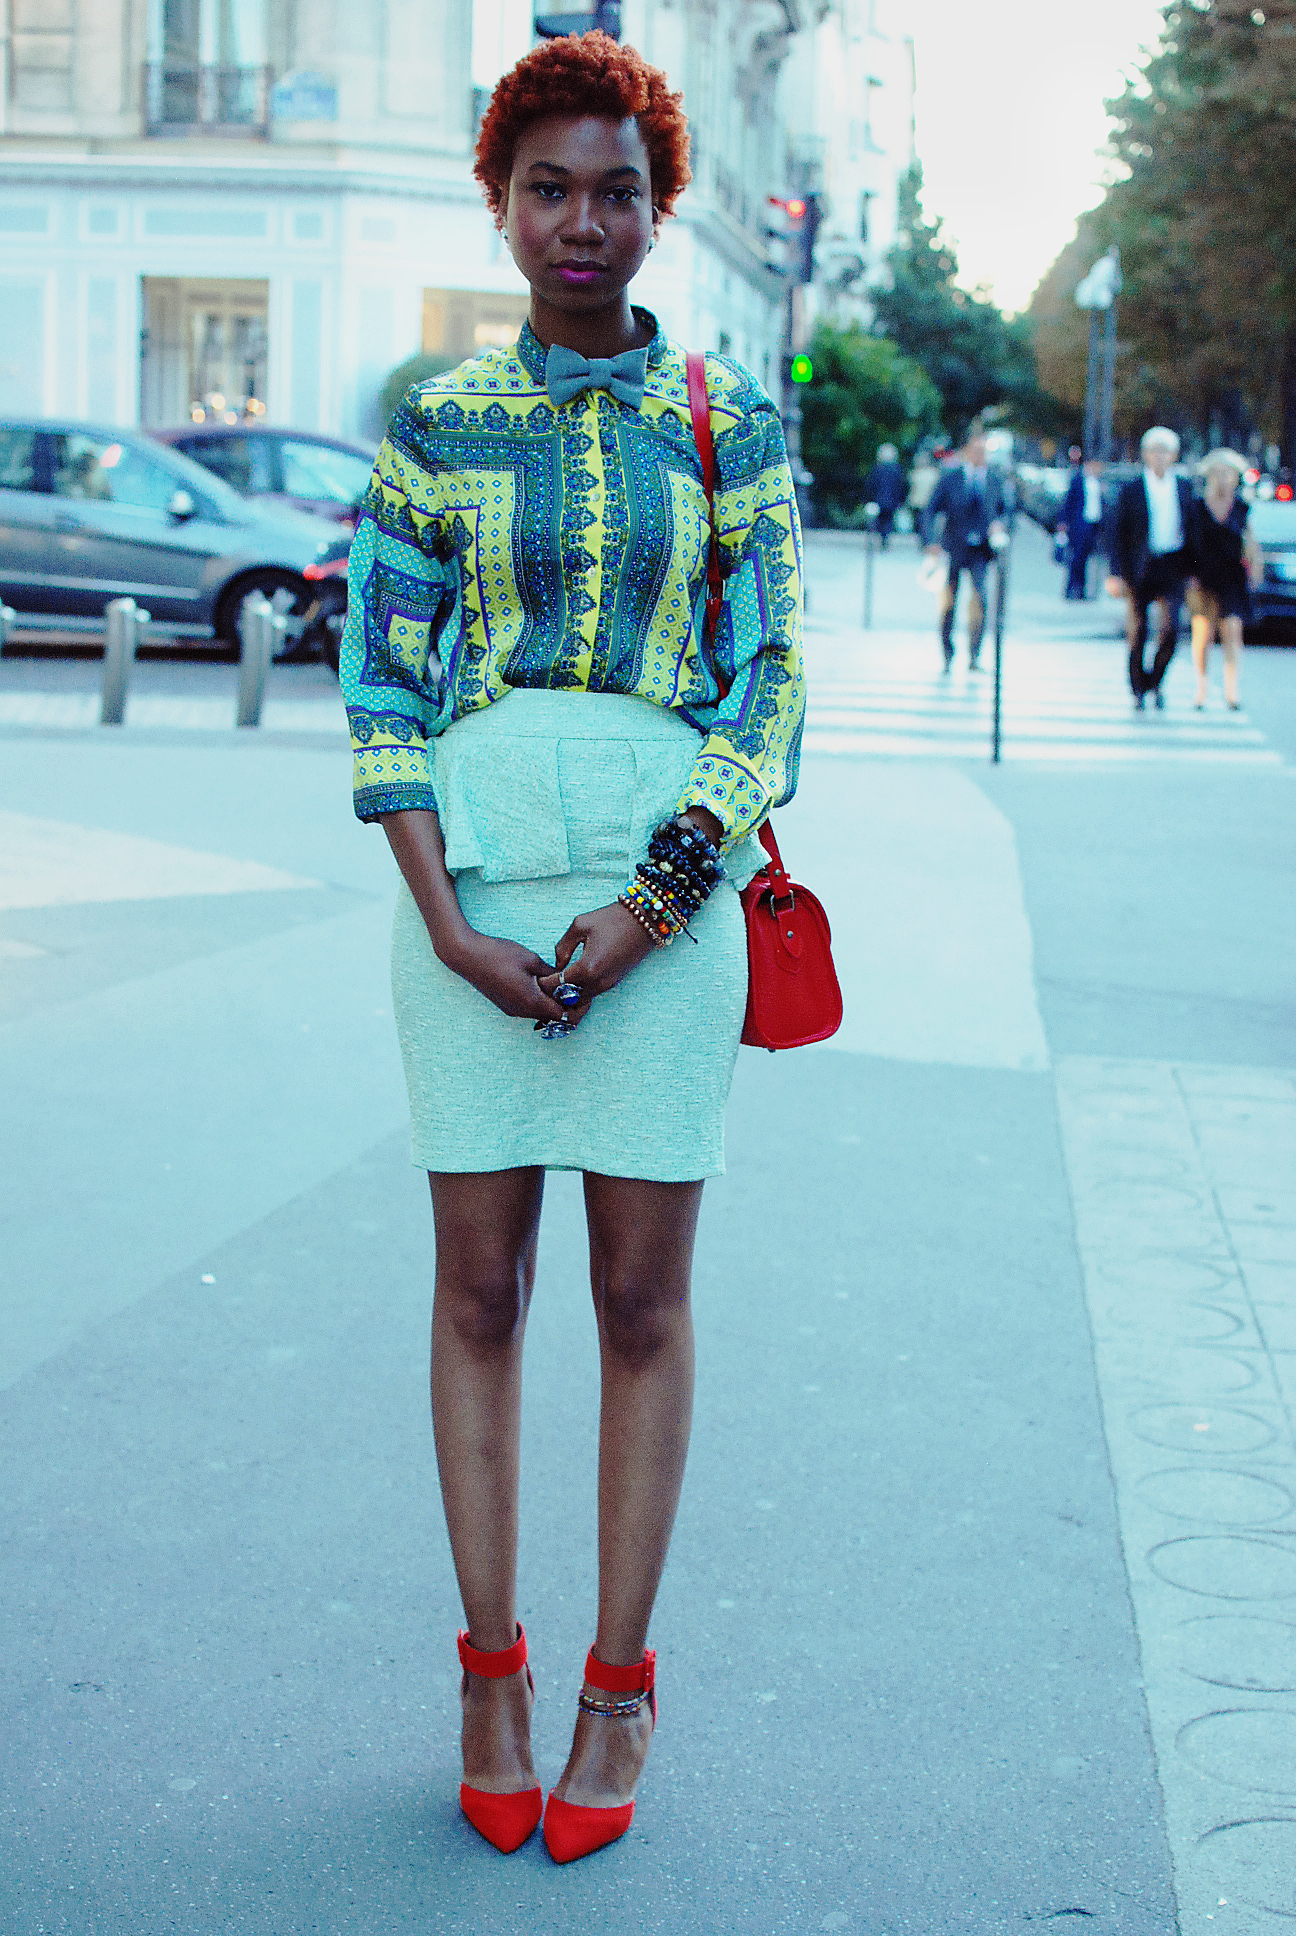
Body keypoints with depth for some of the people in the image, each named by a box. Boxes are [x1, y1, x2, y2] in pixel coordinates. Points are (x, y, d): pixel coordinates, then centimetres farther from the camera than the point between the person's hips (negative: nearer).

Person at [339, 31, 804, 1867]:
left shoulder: (729, 417, 4)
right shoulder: (435, 419, 6)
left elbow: (770, 681, 1)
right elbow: (384, 680, 3)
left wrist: (643, 913, -10)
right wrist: (448, 922, -9)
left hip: (670, 882, -1)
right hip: (476, 869, 1)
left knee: (643, 1296, 4)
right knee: (479, 1284, 5)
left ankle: (620, 1683, 16)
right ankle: (491, 1669, 18)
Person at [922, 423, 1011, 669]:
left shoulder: (995, 479, 6)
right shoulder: (949, 476, -1)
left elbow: (1006, 510, 15)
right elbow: (930, 510, -2)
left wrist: (1000, 524, -9)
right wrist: (930, 542, -15)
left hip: (981, 550, 0)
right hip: (952, 548, 0)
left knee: (979, 599, -17)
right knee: (948, 602, 5)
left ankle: (974, 658, -11)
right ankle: (947, 656, 23)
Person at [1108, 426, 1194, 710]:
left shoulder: (1184, 488, 10)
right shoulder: (1131, 489, 1)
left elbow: (1192, 530, 15)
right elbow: (1118, 534, 0)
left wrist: (1192, 569, 9)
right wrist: (1117, 574, -6)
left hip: (1172, 568, 2)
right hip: (1140, 569, -2)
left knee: (1170, 628, -10)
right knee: (1137, 633, 2)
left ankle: (1155, 681, 12)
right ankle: (1138, 689, 18)